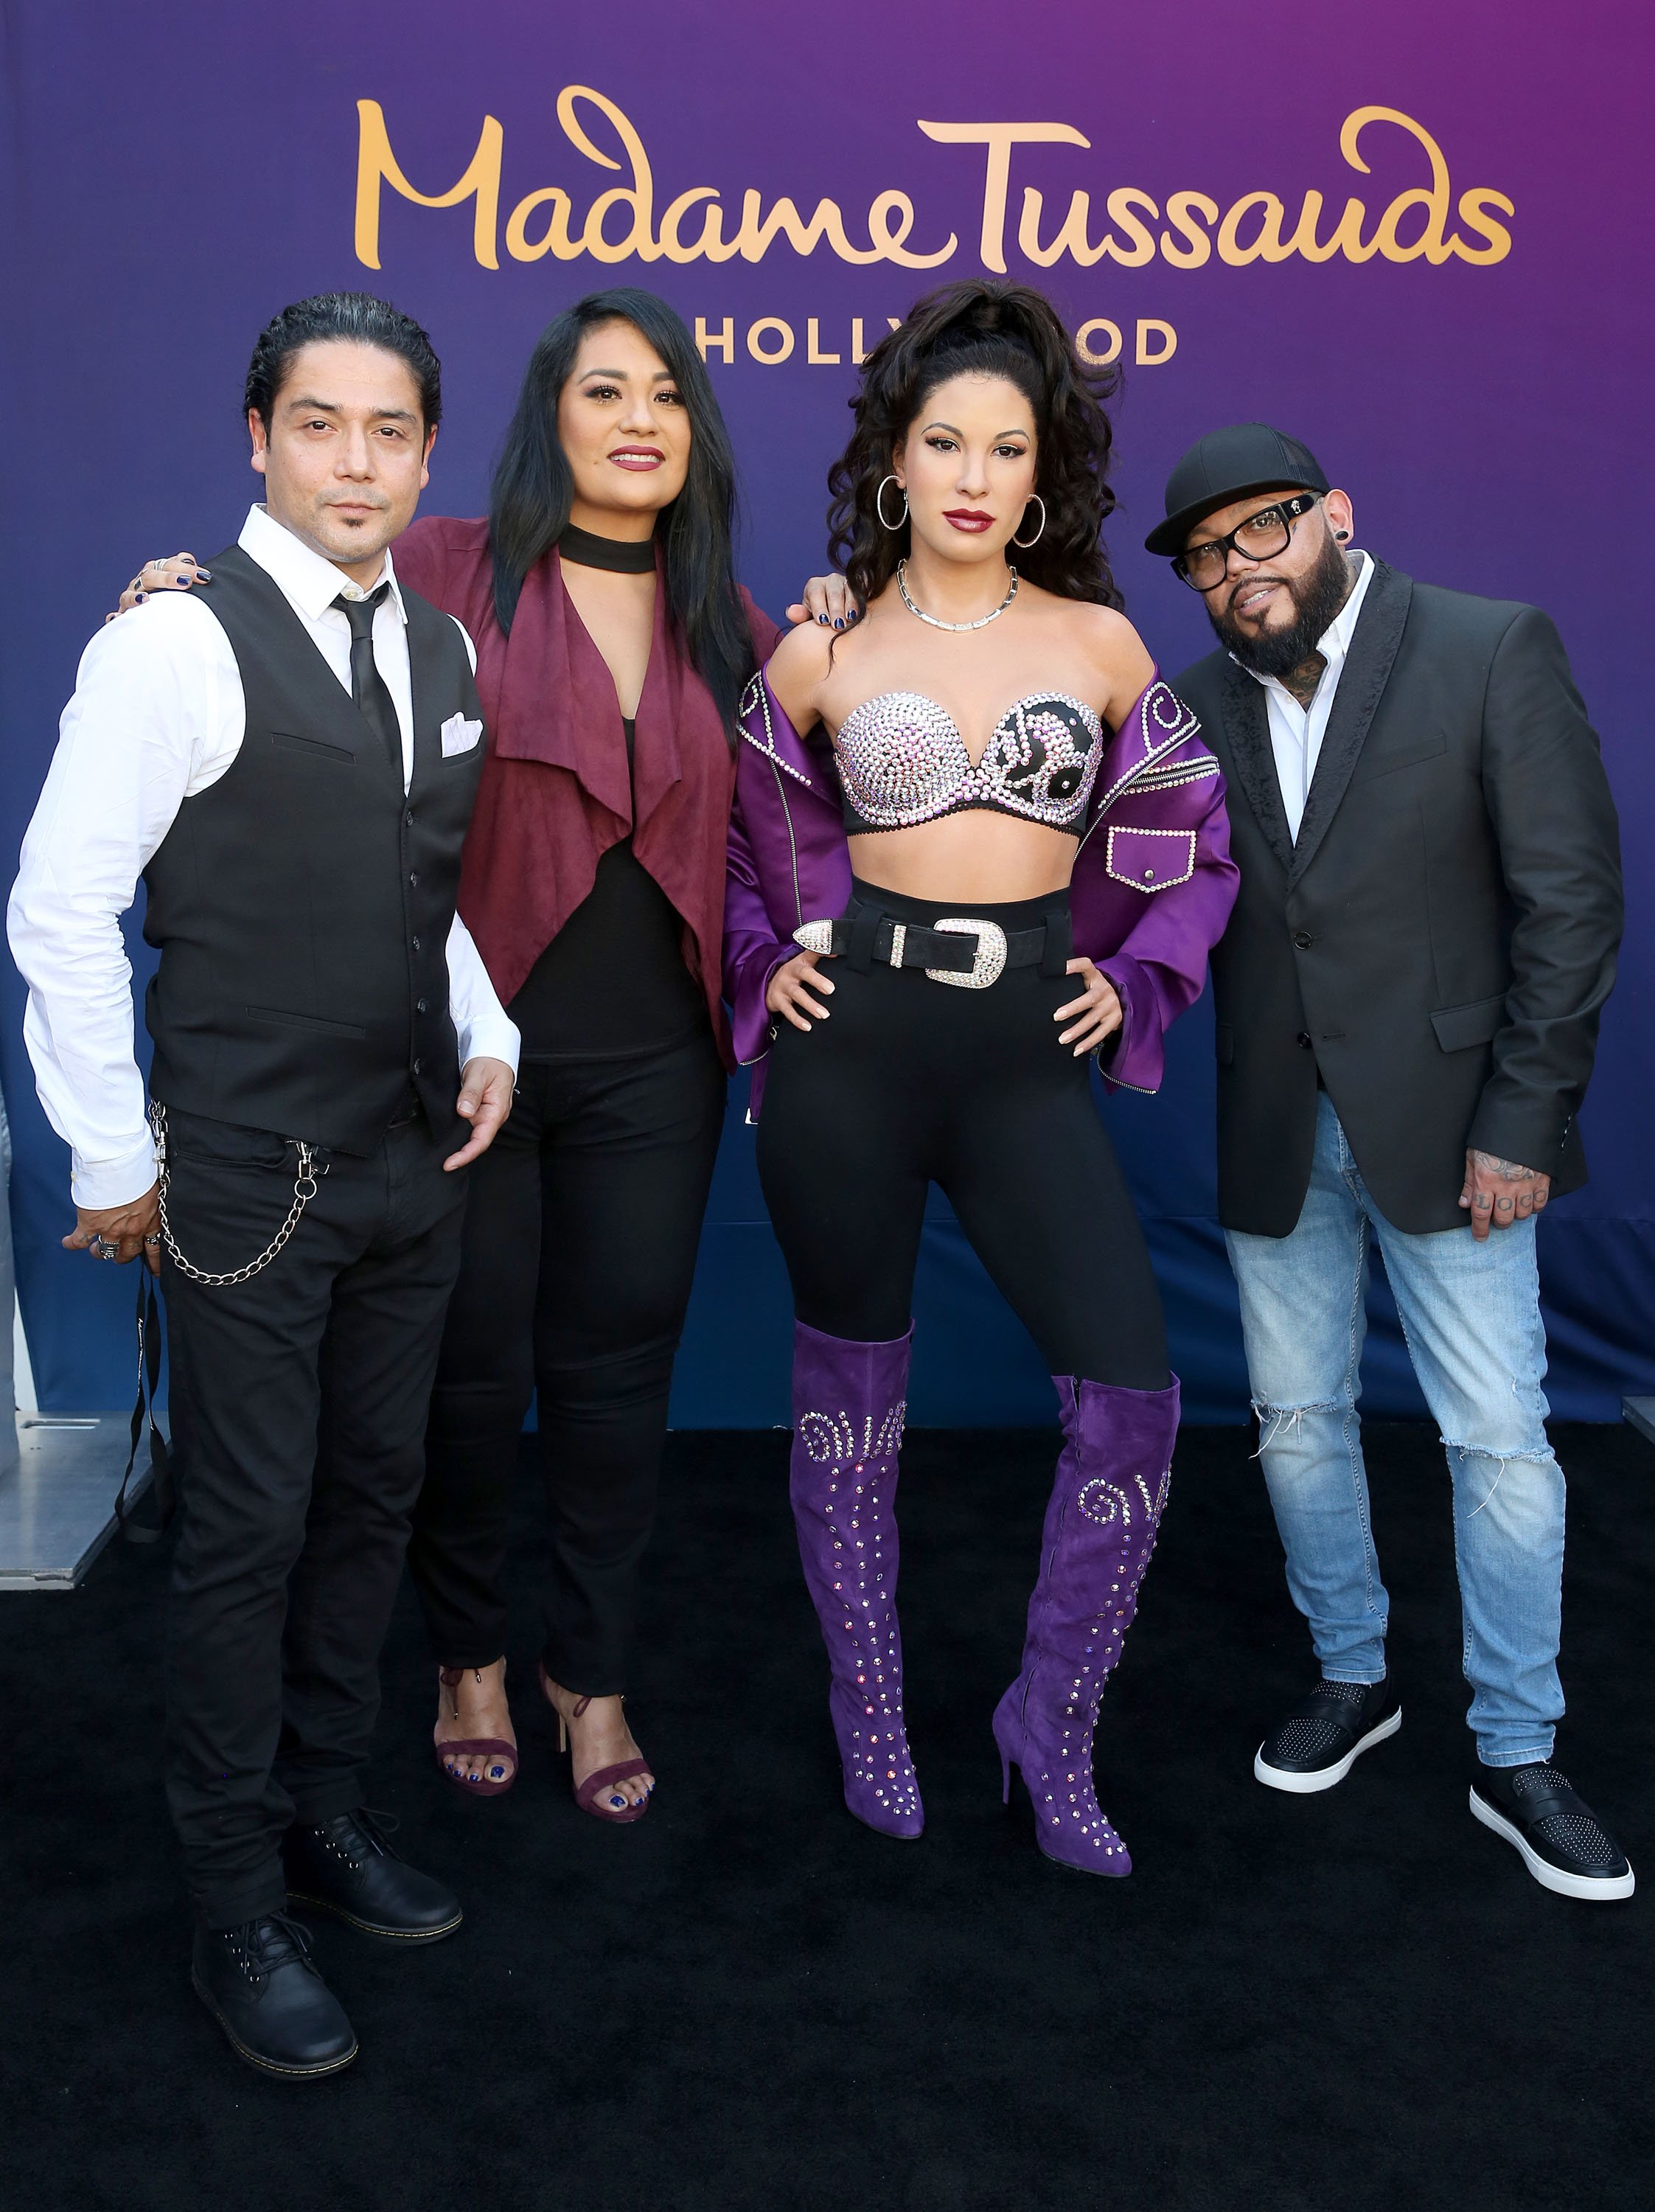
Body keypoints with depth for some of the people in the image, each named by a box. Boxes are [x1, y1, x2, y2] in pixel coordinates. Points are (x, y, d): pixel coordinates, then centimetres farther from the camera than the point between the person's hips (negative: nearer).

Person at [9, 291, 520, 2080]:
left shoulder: (442, 648, 9)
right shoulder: (178, 642, -13)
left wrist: (486, 1039, 5)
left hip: (415, 1161, 7)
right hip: (251, 1177, -6)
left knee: (373, 1496, 16)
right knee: (249, 1529, 2)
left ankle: (323, 1816, 36)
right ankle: (236, 1914, 20)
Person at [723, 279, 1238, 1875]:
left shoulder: (1101, 641, 6)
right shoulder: (823, 653, 3)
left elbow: (1190, 833, 17)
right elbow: (735, 831, 17)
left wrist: (1131, 981, 7)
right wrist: (763, 964, 5)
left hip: (1029, 1055, 1)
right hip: (851, 1043, 0)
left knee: (1129, 1392, -8)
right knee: (850, 1393, 8)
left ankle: (1050, 1722, 14)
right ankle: (870, 1720, 28)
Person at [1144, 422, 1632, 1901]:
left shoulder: (1493, 650, -8)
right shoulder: (1199, 704, 4)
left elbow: (1571, 897, -10)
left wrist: (1523, 1124, -13)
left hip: (1442, 1125, -4)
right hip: (1272, 1137, 4)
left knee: (1502, 1440, 1)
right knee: (1299, 1419, 13)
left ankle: (1517, 1754, 18)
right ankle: (1353, 1677, 34)